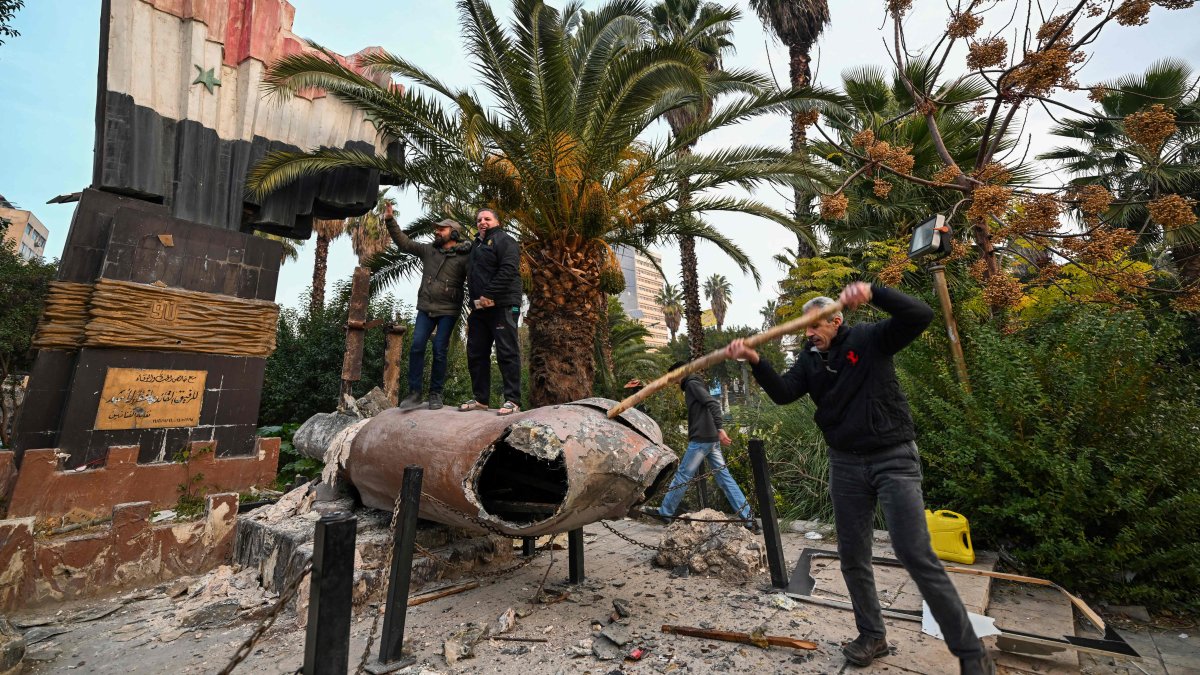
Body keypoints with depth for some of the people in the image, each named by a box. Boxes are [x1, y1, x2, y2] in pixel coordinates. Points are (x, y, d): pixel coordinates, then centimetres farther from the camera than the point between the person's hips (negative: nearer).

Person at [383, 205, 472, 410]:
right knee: (417, 346, -4)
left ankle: (435, 394, 10)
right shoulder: (428, 250, 11)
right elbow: (403, 242, 14)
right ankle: (414, 392, 4)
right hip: (426, 308, 4)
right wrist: (390, 220, 7)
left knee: (439, 351, -2)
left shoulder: (465, 257, -2)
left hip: (448, 311, -4)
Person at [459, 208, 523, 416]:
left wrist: (489, 295, -19)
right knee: (476, 353, 8)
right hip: (479, 308, 9)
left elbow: (508, 270, -15)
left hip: (502, 306, -9)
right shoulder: (477, 246, 27)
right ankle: (480, 399, 17)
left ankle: (512, 400, -8)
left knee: (507, 353, -9)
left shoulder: (504, 240, 0)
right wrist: (474, 304, 17)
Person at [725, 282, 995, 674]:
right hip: (846, 465, 5)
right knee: (852, 557, 10)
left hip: (894, 458, -4)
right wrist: (755, 360, -25)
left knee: (916, 555, -8)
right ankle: (872, 636, 29)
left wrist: (872, 292, -34)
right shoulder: (810, 360, 4)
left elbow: (921, 316, -20)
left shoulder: (869, 339, -6)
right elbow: (783, 393, -10)